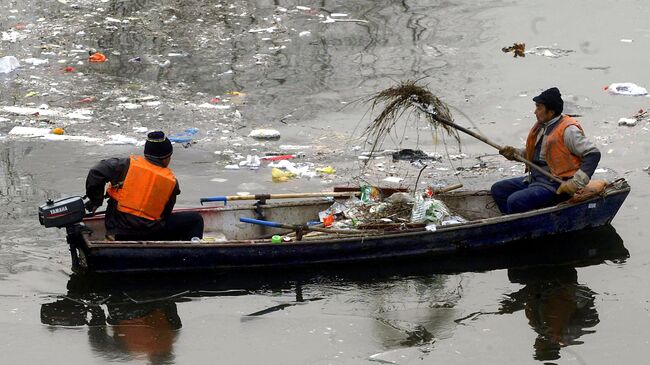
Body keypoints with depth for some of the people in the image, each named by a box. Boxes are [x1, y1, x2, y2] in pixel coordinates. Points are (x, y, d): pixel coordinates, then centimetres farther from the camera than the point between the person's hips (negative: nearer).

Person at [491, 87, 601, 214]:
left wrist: (576, 182, -25)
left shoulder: (568, 130, -15)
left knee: (515, 201, -27)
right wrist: (515, 153, 8)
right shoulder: (541, 126, 12)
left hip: (555, 185, -10)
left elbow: (593, 154, -18)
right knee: (498, 189, 7)